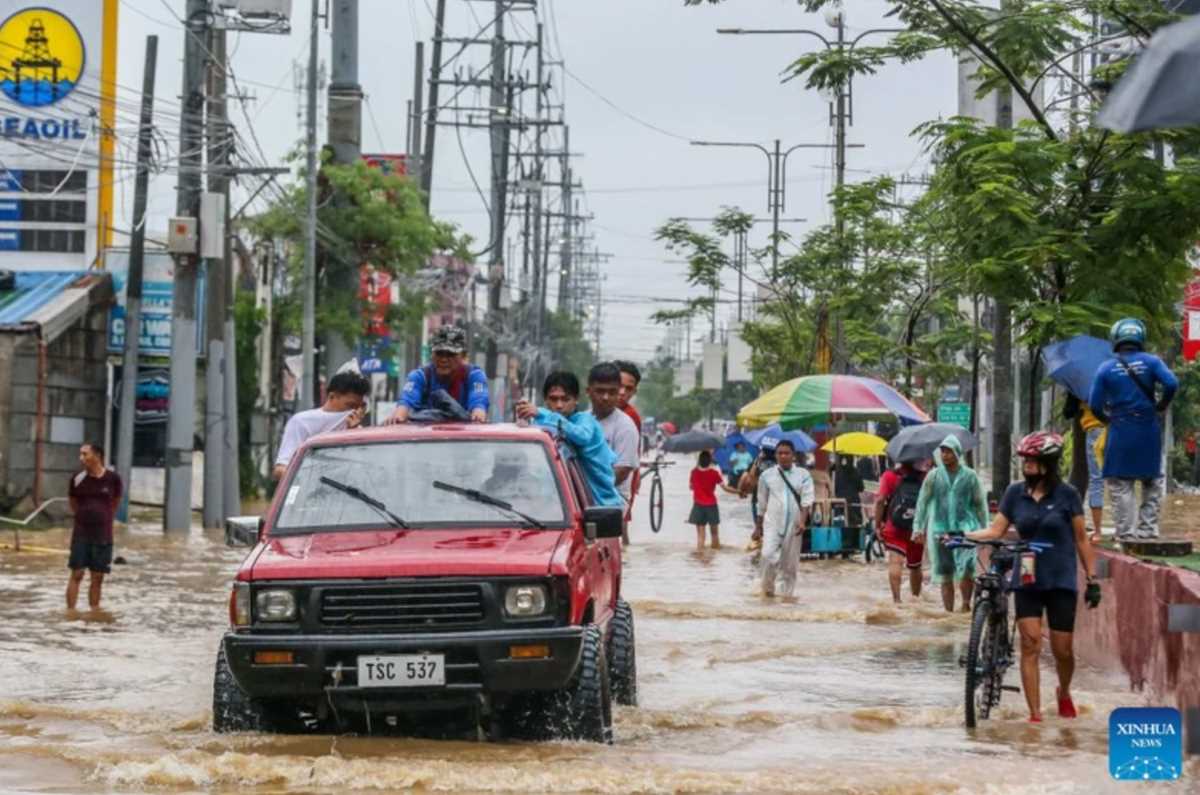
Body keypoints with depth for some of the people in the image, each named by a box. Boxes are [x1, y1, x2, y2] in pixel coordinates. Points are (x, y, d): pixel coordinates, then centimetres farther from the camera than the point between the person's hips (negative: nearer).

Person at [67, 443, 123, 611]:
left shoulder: (113, 479, -5)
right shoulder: (78, 478, -4)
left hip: (103, 535, 0)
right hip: (81, 533, 0)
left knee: (97, 578, 5)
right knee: (76, 574, -4)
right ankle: (70, 612, -2)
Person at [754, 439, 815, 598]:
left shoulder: (803, 475, 3)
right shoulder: (767, 475, 5)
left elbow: (807, 499, -6)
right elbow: (762, 503, 13)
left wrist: (802, 521, -21)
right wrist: (758, 526, 15)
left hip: (793, 525, 1)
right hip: (772, 522, 0)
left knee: (790, 563, 5)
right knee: (769, 555, -19)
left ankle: (787, 593, 18)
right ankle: (768, 588, 0)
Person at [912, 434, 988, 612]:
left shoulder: (969, 476, 3)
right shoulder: (933, 476, 6)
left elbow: (980, 503, 8)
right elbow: (923, 502, 8)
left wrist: (984, 530, 5)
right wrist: (918, 527, 3)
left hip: (965, 529, -2)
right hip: (940, 530, 2)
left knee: (967, 569, -20)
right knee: (945, 577, 4)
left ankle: (966, 603, 0)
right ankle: (949, 612, 13)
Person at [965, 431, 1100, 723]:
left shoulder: (1066, 494, -3)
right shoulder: (1015, 493, 4)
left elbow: (1081, 539, 0)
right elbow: (996, 530, 1)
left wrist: (1092, 579, -3)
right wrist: (963, 535, -15)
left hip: (1061, 581, -2)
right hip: (1027, 579, 2)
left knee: (1063, 649, 2)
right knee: (1030, 644, -8)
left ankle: (1064, 692, 34)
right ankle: (1035, 713, -6)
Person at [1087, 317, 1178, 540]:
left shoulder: (1106, 368, -1)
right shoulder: (1151, 361, -1)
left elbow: (1095, 404, -2)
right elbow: (1171, 384, -13)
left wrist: (1107, 419, 17)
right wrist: (1162, 405, 6)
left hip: (1120, 432, -1)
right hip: (1149, 430, 1)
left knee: (1121, 485, 4)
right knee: (1152, 483, 14)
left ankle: (1126, 534, 0)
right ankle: (1148, 529, 10)